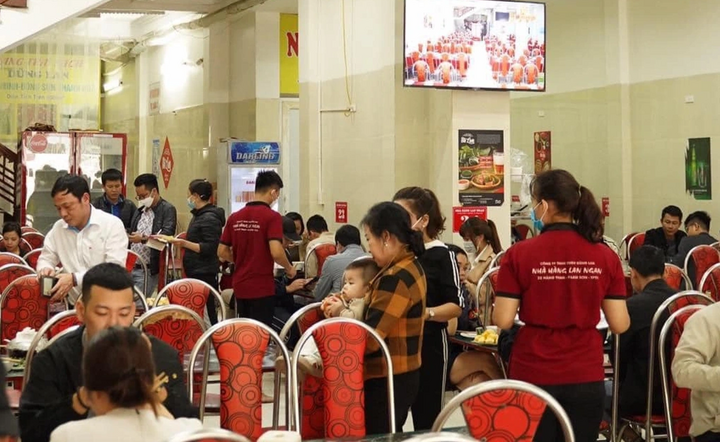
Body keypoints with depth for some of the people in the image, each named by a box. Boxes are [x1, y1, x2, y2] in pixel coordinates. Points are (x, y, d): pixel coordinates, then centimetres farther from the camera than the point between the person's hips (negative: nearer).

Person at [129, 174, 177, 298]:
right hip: (131, 267, 7)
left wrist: (143, 238, -24)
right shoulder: (140, 211, 19)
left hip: (149, 270, -7)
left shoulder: (168, 210, -4)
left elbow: (166, 235, -17)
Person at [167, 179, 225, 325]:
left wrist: (184, 243, -25)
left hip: (204, 274, -10)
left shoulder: (210, 218, -14)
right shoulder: (199, 216, 17)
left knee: (205, 314, -9)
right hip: (196, 273, 10)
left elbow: (209, 248, -21)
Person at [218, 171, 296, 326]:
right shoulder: (272, 216, -12)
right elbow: (276, 252, -22)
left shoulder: (235, 217, 6)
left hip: (240, 286, 6)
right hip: (262, 287, -6)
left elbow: (222, 252, 8)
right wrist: (289, 268, -4)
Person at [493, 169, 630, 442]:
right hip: (586, 377, 2)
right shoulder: (605, 256, -2)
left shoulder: (519, 254, -9)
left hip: (533, 376, -2)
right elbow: (620, 325, -1)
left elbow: (503, 321, -8)